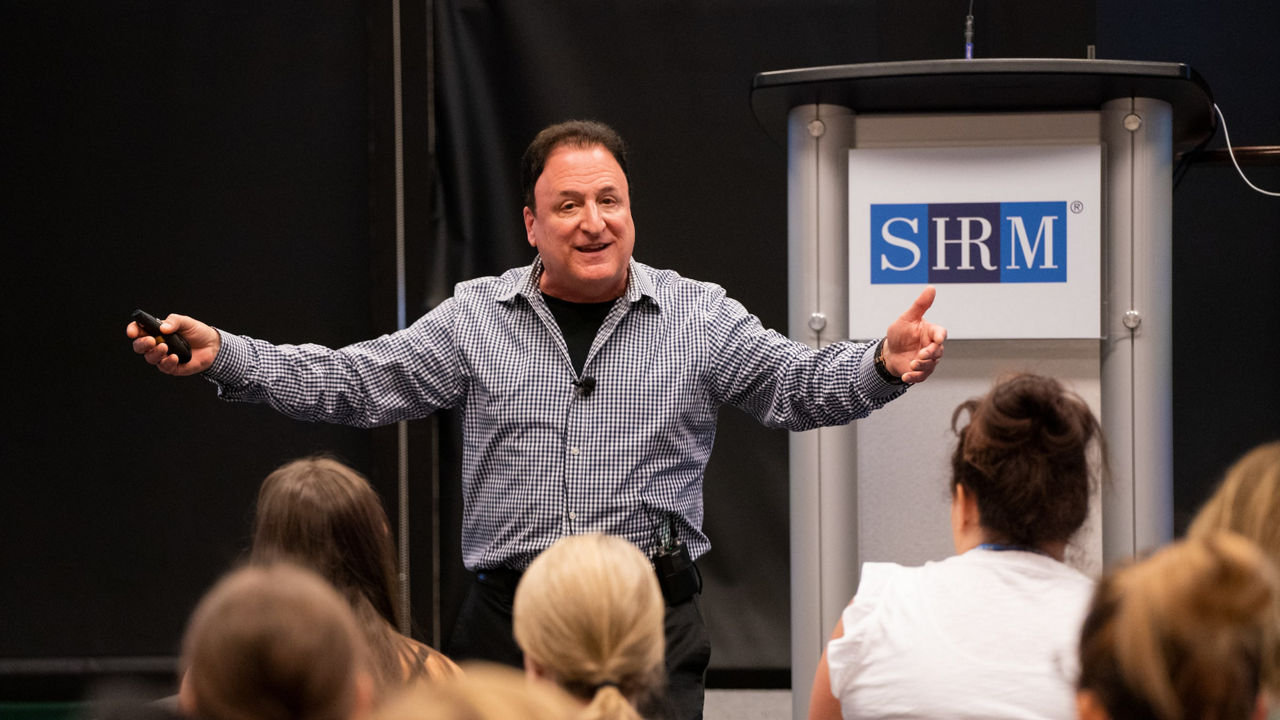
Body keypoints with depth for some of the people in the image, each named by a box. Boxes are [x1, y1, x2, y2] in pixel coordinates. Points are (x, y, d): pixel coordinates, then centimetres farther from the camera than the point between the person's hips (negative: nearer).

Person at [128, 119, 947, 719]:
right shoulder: (476, 318, 6)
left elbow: (799, 384, -1)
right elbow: (352, 382, 6)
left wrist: (883, 365, -22)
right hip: (510, 616, 1)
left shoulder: (699, 317, 5)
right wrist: (221, 355, -5)